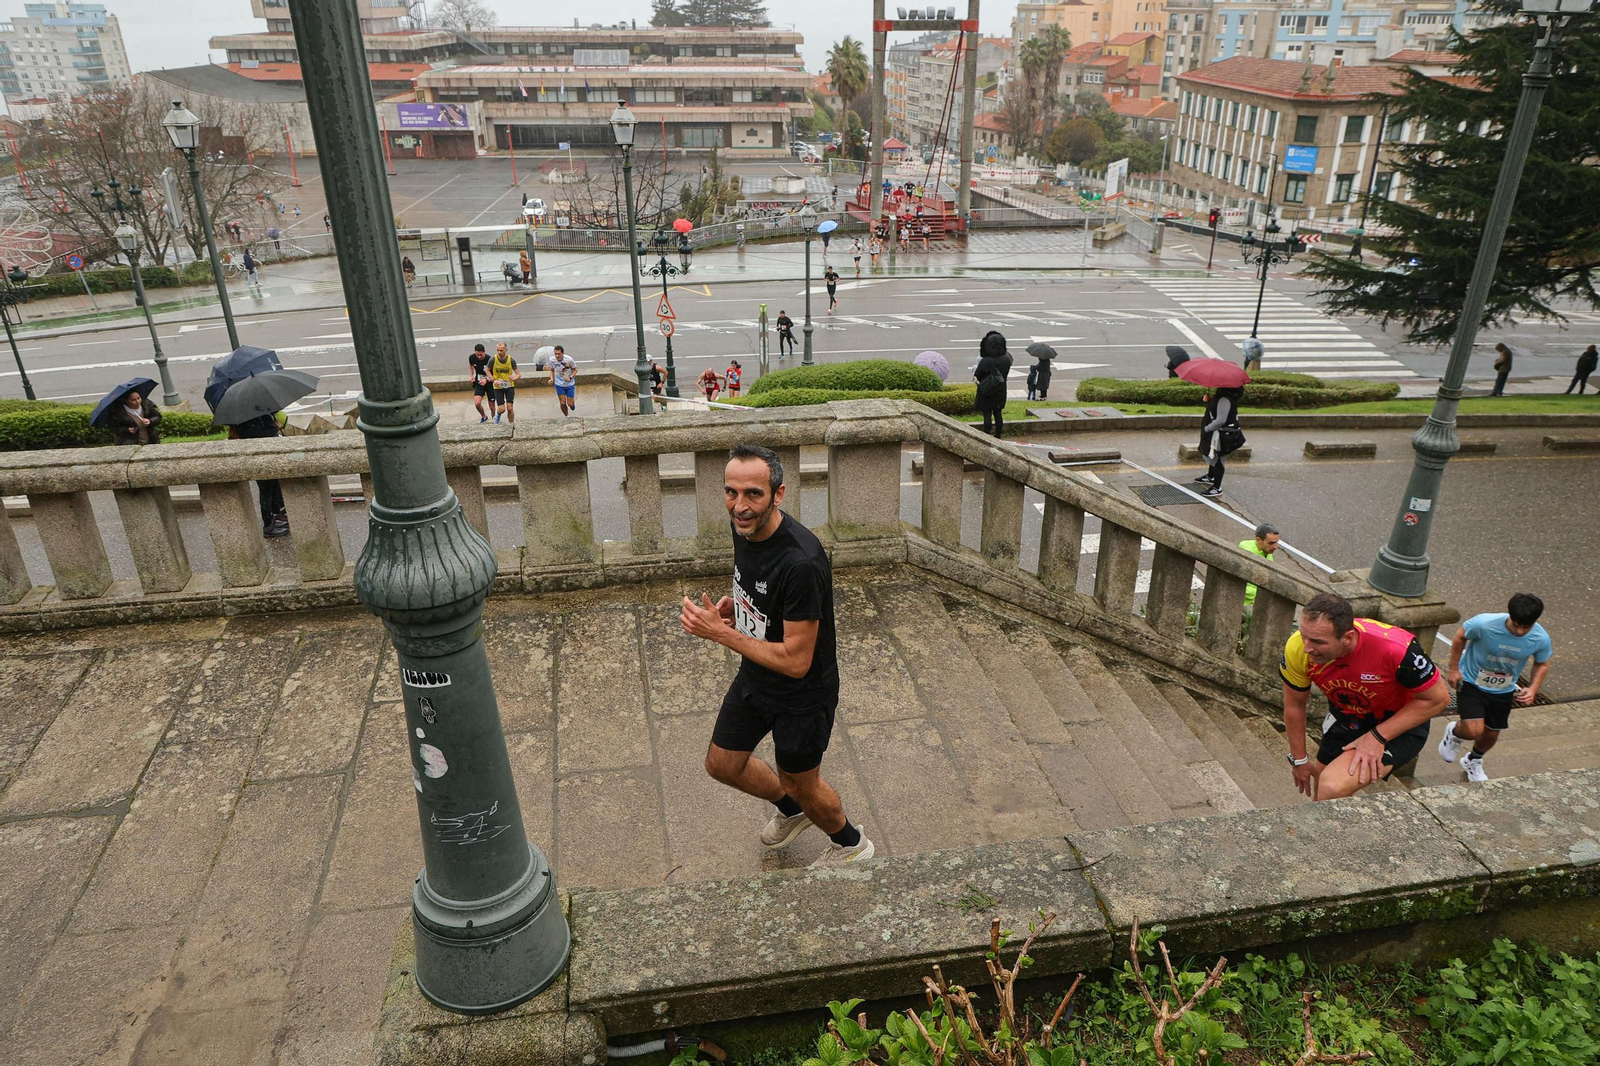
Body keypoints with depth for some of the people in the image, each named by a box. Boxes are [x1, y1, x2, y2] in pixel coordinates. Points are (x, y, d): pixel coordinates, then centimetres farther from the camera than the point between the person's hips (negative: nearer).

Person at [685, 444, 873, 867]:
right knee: (722, 764, 21)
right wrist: (735, 604, -8)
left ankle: (851, 843, 47)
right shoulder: (745, 527, -10)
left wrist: (720, 632, -27)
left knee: (802, 782, 15)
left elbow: (795, 661, -31)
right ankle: (791, 810, 50)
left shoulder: (801, 562, -36)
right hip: (754, 678, 8)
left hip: (802, 694, -8)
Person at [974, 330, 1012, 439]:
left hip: (986, 393, -5)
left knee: (987, 415, 5)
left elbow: (977, 375, -14)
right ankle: (998, 438, 28)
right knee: (998, 414, 17)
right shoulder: (1007, 358, -13)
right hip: (1000, 391, 5)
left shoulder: (985, 362, -28)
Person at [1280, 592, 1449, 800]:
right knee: (1321, 801, 15)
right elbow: (1294, 705, -6)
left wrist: (1378, 736, -23)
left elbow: (1438, 698, -19)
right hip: (1345, 719, 5)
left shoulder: (1396, 648, -38)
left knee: (1333, 788, -26)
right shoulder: (1297, 649, -26)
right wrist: (1299, 760, 4)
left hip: (1399, 725, -4)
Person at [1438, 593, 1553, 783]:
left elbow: (1542, 664, 1)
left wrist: (1533, 689, -14)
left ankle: (1473, 761, 49)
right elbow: (1460, 637, -10)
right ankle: (1455, 733, 21)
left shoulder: (1541, 640, -21)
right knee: (1474, 730, -17)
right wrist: (1454, 668, -6)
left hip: (1503, 691, 4)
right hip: (1472, 683, -4)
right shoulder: (1484, 624, -32)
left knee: (1491, 734, 16)